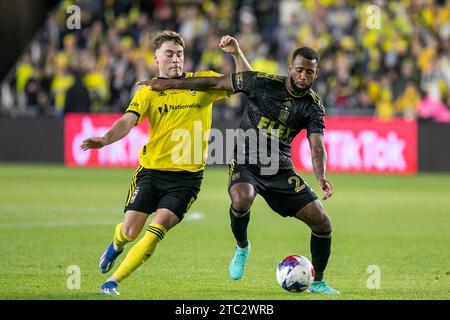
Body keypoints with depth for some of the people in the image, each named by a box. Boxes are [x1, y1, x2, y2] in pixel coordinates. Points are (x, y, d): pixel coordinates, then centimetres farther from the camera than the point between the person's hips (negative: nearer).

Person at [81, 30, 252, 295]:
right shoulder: (148, 92, 1)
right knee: (129, 232, -2)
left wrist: (237, 54, -10)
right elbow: (128, 121, -14)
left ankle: (114, 281, -5)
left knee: (158, 228, -17)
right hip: (151, 171, 1)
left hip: (187, 175, 0)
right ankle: (116, 246, 38)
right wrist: (105, 140, -34)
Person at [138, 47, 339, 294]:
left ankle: (317, 283, 19)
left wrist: (321, 178, -37)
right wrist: (171, 84, -4)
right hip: (245, 163, -3)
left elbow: (317, 147, -17)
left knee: (322, 222, -5)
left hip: (281, 170, 3)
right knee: (241, 200, -37)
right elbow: (217, 83, -5)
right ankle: (241, 247, -4)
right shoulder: (263, 83, -12)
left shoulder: (313, 107, -6)